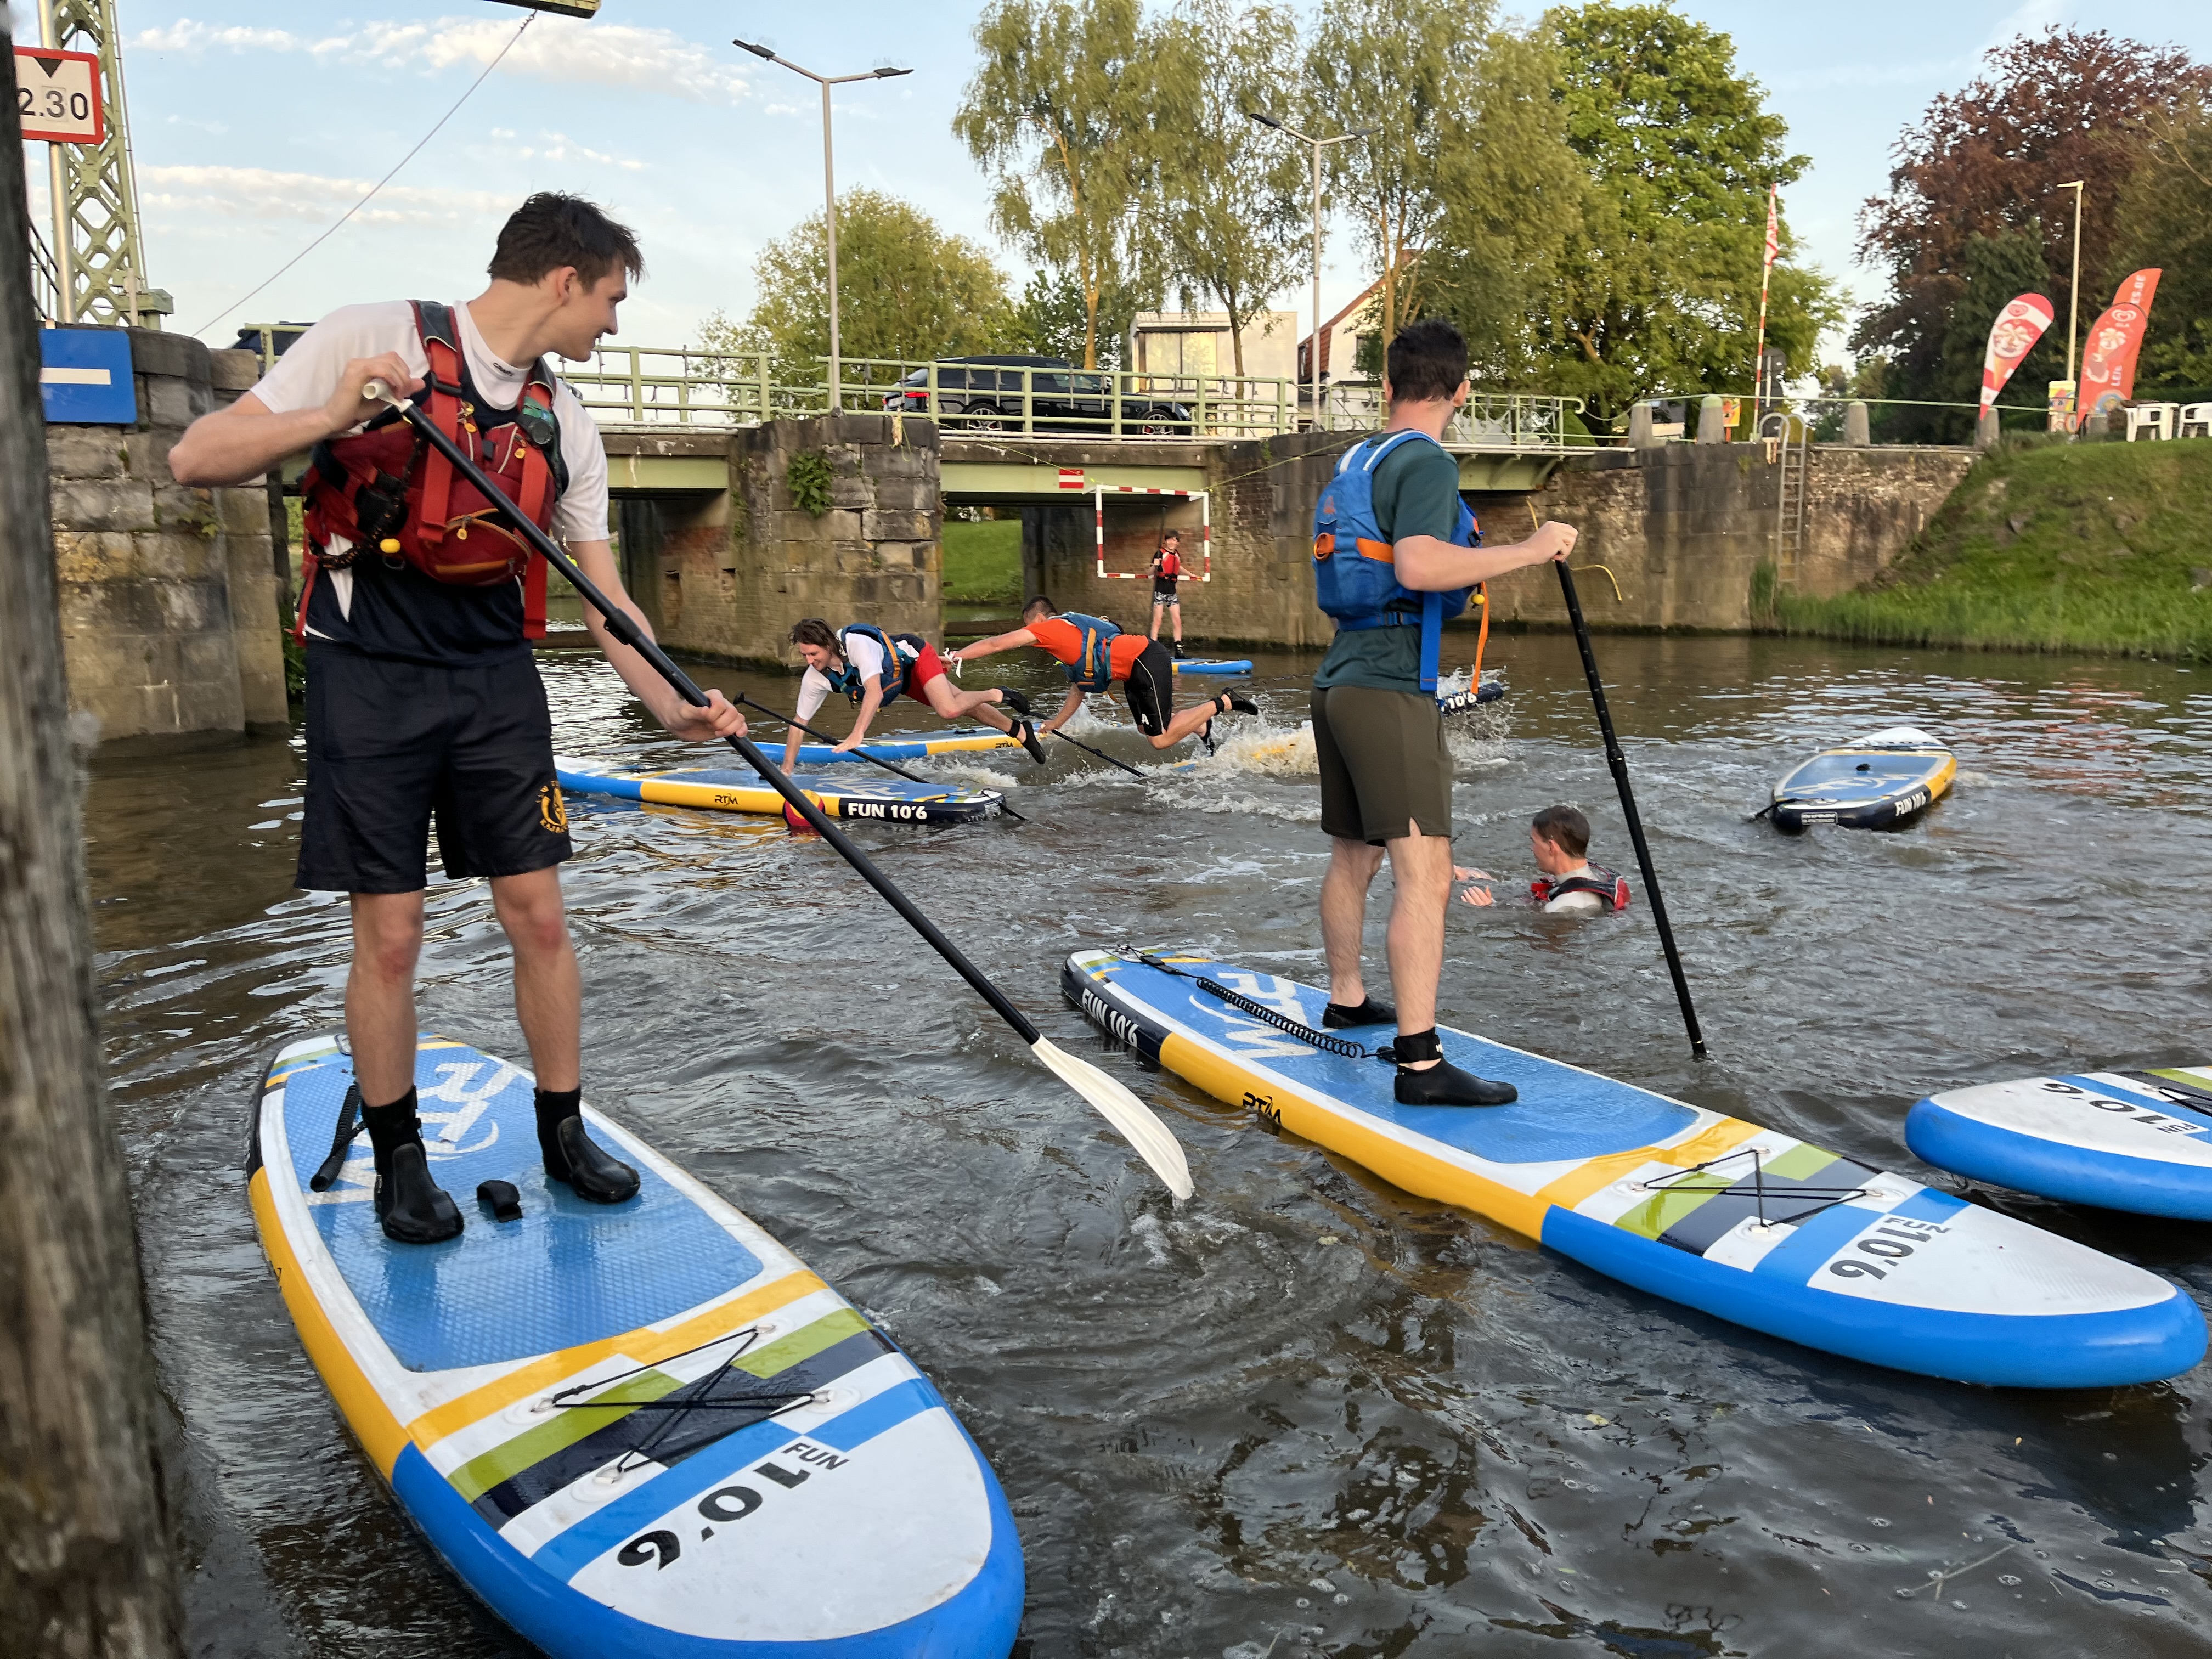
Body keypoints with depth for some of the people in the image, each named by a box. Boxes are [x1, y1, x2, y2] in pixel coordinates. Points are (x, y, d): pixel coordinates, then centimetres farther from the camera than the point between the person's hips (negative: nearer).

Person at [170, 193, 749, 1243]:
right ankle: (399, 1160, 20)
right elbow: (196, 459, -9)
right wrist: (330, 418, -26)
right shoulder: (373, 337, -7)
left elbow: (604, 597, 7)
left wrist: (673, 709, -6)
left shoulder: (565, 425, 9)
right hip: (371, 680, -4)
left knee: (539, 917, 3)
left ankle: (564, 1136, 20)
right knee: (390, 936, 0)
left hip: (497, 682, 5)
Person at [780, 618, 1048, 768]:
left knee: (951, 709, -26)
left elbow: (875, 693, -51)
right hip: (901, 682, 6)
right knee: (963, 707, 12)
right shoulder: (815, 679, -22)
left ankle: (996, 695, 4)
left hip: (914, 657, -6)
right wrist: (785, 773, -19)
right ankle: (1018, 730, 29)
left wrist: (856, 735, -60)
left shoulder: (857, 643, -41)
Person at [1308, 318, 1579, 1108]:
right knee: (1425, 873, -11)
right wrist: (1525, 551, -18)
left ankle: (1347, 999, 37)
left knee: (1353, 855, 21)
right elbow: (1419, 567, -26)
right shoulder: (1425, 461, -10)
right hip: (1392, 689, -9)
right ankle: (1419, 1062, -14)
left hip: (1340, 679, 9)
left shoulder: (1352, 463, 15)